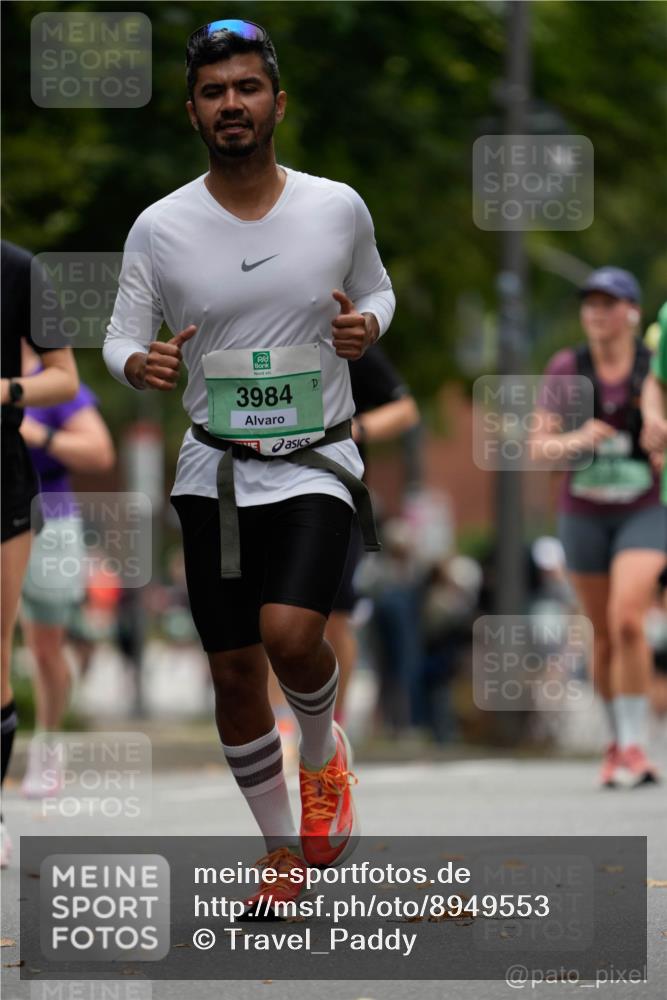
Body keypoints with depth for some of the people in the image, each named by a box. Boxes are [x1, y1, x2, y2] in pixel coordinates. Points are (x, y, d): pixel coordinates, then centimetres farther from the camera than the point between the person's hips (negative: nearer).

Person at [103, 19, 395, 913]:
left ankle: (324, 749, 10)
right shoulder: (161, 227, -3)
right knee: (235, 674, 4)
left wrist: (366, 326, -8)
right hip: (213, 471, 2)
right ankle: (282, 850, 23)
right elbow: (121, 337, 3)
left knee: (290, 634, -24)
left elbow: (377, 290, 15)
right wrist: (140, 364, -20)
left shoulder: (338, 208, -2)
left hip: (316, 465, -2)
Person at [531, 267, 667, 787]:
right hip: (584, 513, 2)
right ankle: (618, 742, 27)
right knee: (603, 634, 9)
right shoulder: (566, 368, -1)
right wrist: (575, 441, -22)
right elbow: (540, 444, -3)